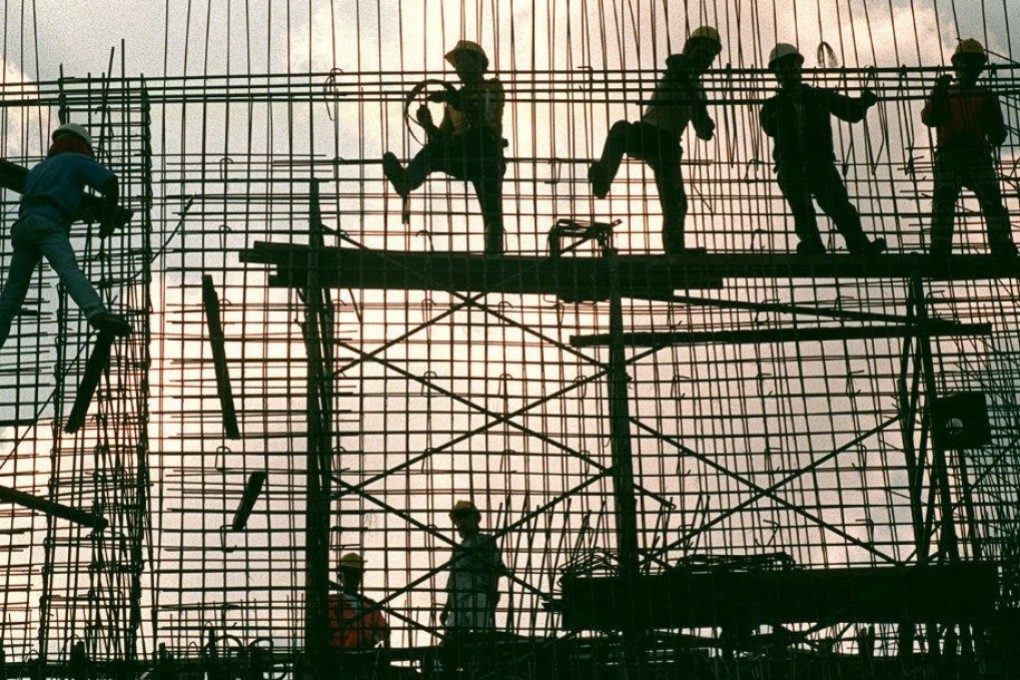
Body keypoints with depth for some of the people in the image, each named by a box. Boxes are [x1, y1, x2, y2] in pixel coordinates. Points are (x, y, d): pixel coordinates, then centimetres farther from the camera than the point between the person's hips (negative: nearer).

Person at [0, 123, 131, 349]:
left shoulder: (37, 170, 39)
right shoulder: (77, 160, 19)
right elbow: (110, 180, 5)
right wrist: (108, 216, 16)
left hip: (23, 226, 7)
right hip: (48, 224, -7)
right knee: (69, 271, -29)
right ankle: (98, 315, -53)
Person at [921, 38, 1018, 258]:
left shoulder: (986, 97, 23)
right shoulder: (943, 94, 21)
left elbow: (998, 138, 18)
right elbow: (929, 118, 0)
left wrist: (993, 115, -2)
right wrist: (938, 93, -14)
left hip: (978, 156, 1)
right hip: (949, 156, -1)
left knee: (992, 199, -16)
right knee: (943, 199, -17)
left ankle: (1003, 249, -24)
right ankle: (939, 252, -23)